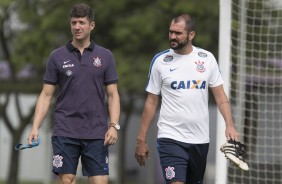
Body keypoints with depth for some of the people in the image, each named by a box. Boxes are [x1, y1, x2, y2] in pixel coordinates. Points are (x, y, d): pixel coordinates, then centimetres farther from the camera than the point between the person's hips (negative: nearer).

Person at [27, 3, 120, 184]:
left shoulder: (105, 56, 6)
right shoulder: (57, 57, 5)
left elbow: (113, 95, 6)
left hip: (96, 134, 0)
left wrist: (114, 126, -7)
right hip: (65, 133, 0)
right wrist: (35, 127, -4)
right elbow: (46, 95, 6)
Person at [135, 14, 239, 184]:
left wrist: (230, 125, -11)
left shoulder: (207, 59, 4)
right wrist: (141, 140, 1)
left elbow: (220, 96, 5)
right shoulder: (160, 61, 0)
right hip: (171, 138, -3)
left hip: (200, 139, 3)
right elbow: (151, 103, 4)